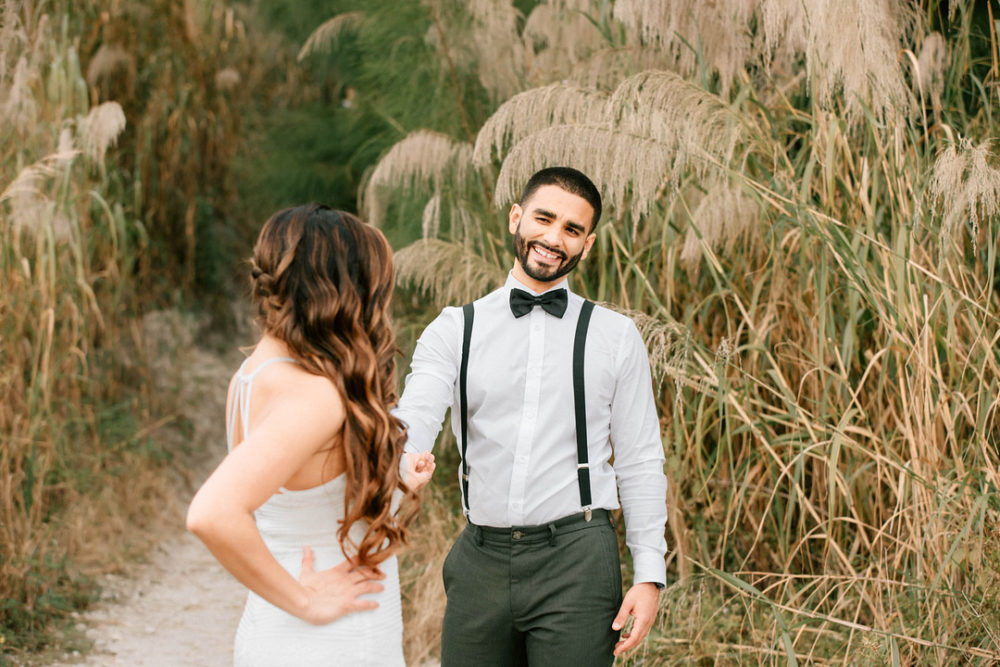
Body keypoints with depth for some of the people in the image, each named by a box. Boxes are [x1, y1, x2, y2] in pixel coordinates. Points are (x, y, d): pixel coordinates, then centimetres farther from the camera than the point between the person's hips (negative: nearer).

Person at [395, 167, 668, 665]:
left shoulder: (616, 338, 6)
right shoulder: (454, 331, 7)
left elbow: (641, 463, 5)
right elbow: (413, 422, -8)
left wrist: (650, 576, -2)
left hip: (575, 558, -2)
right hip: (481, 557, 2)